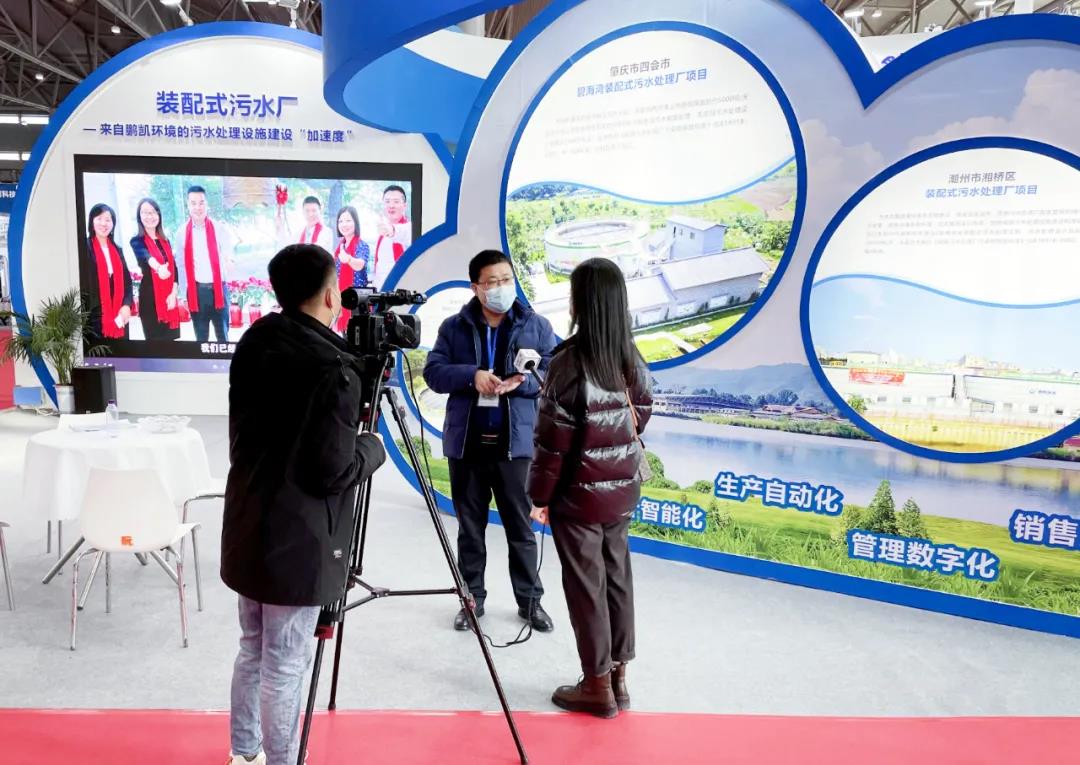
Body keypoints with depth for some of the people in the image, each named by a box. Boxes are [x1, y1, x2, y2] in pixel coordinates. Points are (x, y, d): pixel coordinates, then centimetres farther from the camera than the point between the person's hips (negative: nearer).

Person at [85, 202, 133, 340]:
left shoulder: (117, 250, 16)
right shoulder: (86, 248, -2)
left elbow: (127, 281, 15)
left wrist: (127, 305, -1)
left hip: (118, 317, 5)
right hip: (95, 316, -5)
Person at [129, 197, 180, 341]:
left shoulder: (165, 241, 13)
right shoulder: (137, 241, -4)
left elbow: (173, 267, 9)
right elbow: (145, 256, -27)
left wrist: (173, 293, -6)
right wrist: (158, 267, -50)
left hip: (169, 297, 5)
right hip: (150, 297, -5)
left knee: (170, 338, 5)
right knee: (155, 338, -4)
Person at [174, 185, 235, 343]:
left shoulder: (220, 228, 0)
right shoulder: (181, 233, 2)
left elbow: (228, 254, 1)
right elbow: (180, 266, 4)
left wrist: (229, 261, -22)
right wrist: (183, 295, 4)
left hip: (218, 288, -1)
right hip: (196, 290, 1)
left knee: (223, 335, 7)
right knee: (201, 337, 11)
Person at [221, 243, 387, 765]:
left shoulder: (253, 343, 4)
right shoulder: (333, 367, -21)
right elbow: (333, 472, -20)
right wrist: (373, 446, -1)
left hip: (248, 528, 8)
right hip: (297, 541, -8)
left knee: (253, 649, 22)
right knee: (285, 665, 6)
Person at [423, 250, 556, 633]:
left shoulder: (537, 325, 5)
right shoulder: (453, 327, 6)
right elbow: (433, 372, -2)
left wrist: (521, 382, -19)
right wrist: (472, 375, -19)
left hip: (515, 443, -1)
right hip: (466, 443, 1)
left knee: (520, 527, 7)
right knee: (470, 527, 11)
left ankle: (530, 600, 19)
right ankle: (472, 598, 23)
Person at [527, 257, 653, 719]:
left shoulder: (569, 361, -18)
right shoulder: (632, 358, 1)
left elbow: (554, 437, -16)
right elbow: (641, 415, 9)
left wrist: (539, 494, -6)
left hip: (579, 491, -6)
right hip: (623, 487, 6)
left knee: (585, 584, 5)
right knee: (616, 576, 14)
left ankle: (598, 686, 16)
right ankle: (617, 678, 25)